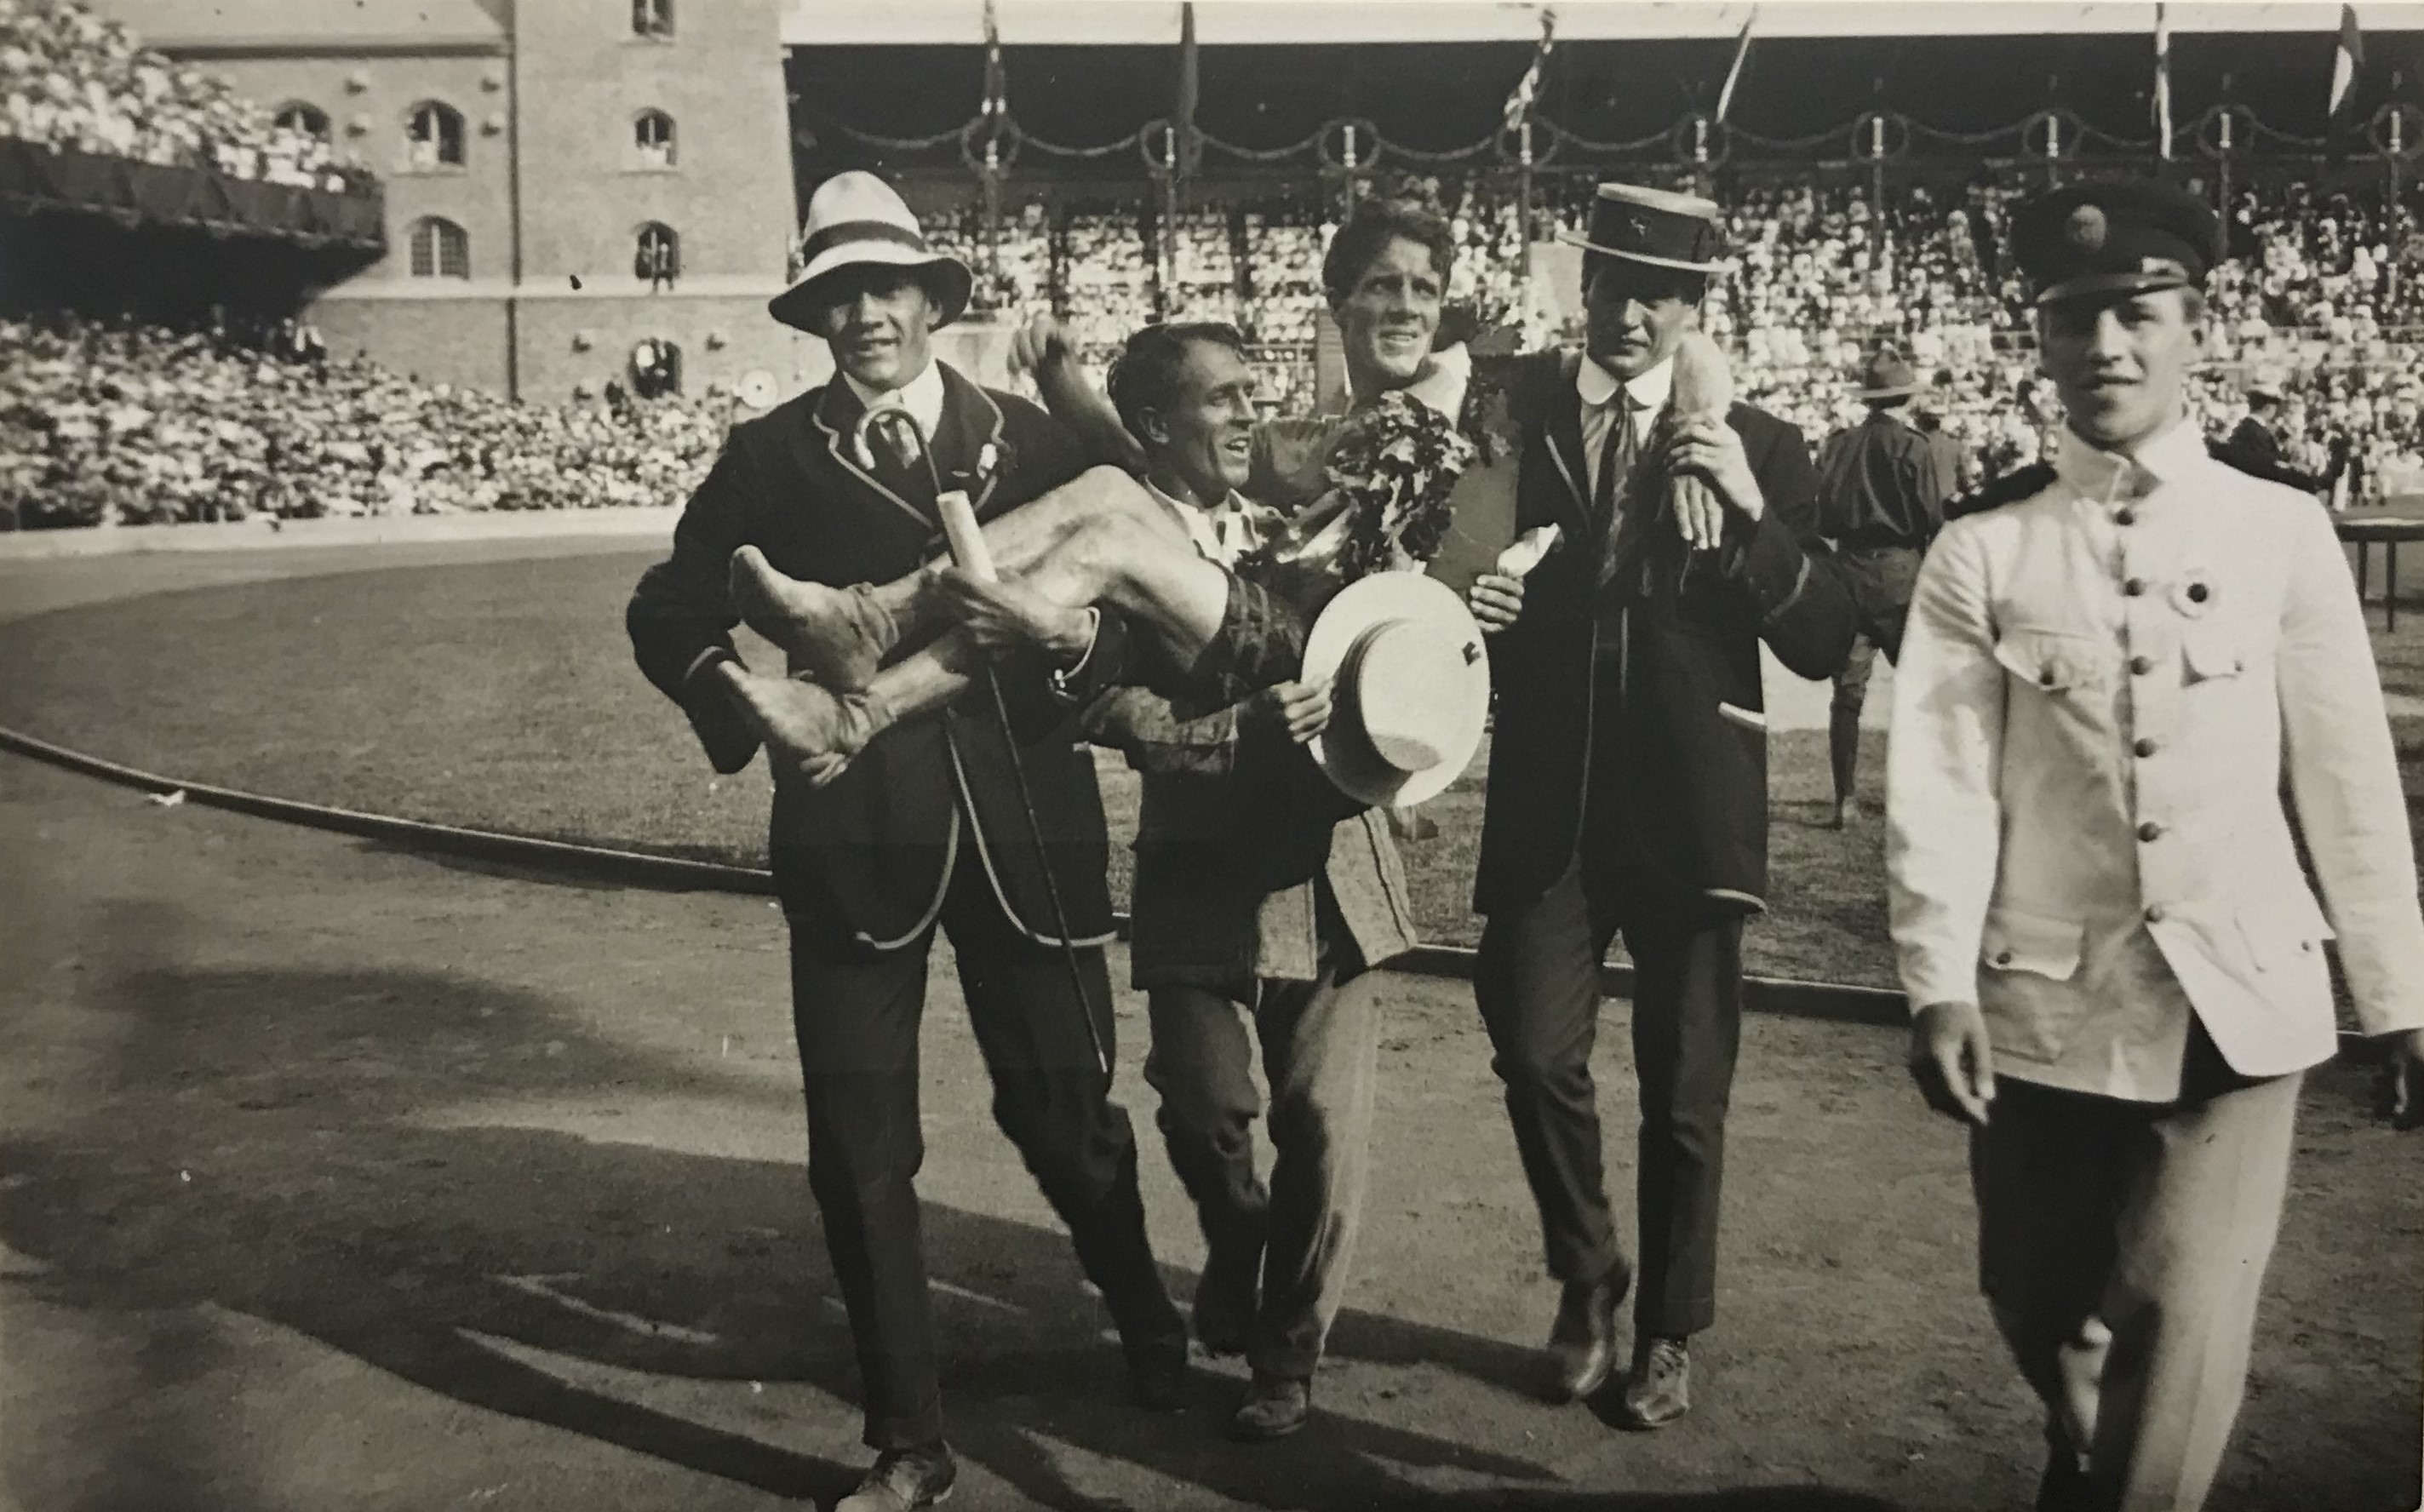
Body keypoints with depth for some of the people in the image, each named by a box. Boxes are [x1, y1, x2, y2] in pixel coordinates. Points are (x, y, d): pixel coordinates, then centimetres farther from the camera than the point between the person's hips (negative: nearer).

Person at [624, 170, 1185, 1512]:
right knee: (861, 1152, 4)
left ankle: (1142, 1313, 42)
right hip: (851, 835, 0)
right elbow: (669, 610, 5)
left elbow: (1113, 604, 7)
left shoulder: (1033, 440, 8)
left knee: (1065, 1110, 10)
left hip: (1024, 827, 0)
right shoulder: (772, 455, 6)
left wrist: (1081, 633, -15)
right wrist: (733, 685, -14)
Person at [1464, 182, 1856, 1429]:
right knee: (1537, 1054, -6)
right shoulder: (1514, 417, 4)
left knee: (1685, 1088, 7)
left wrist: (1754, 510, -17)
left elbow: (1823, 646, -4)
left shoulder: (1757, 448, 3)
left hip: (1689, 806, 0)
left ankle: (1669, 1332, 28)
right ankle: (1585, 1277, 23)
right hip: (1547, 799, 1)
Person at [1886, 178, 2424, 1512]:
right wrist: (1939, 988, -17)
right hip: (2043, 1002, 1)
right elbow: (1938, 778, -8)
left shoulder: (2280, 533, -1)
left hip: (2238, 999, 0)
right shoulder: (1982, 546, -3)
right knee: (2043, 1310, 16)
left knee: (2182, 1325, -5)